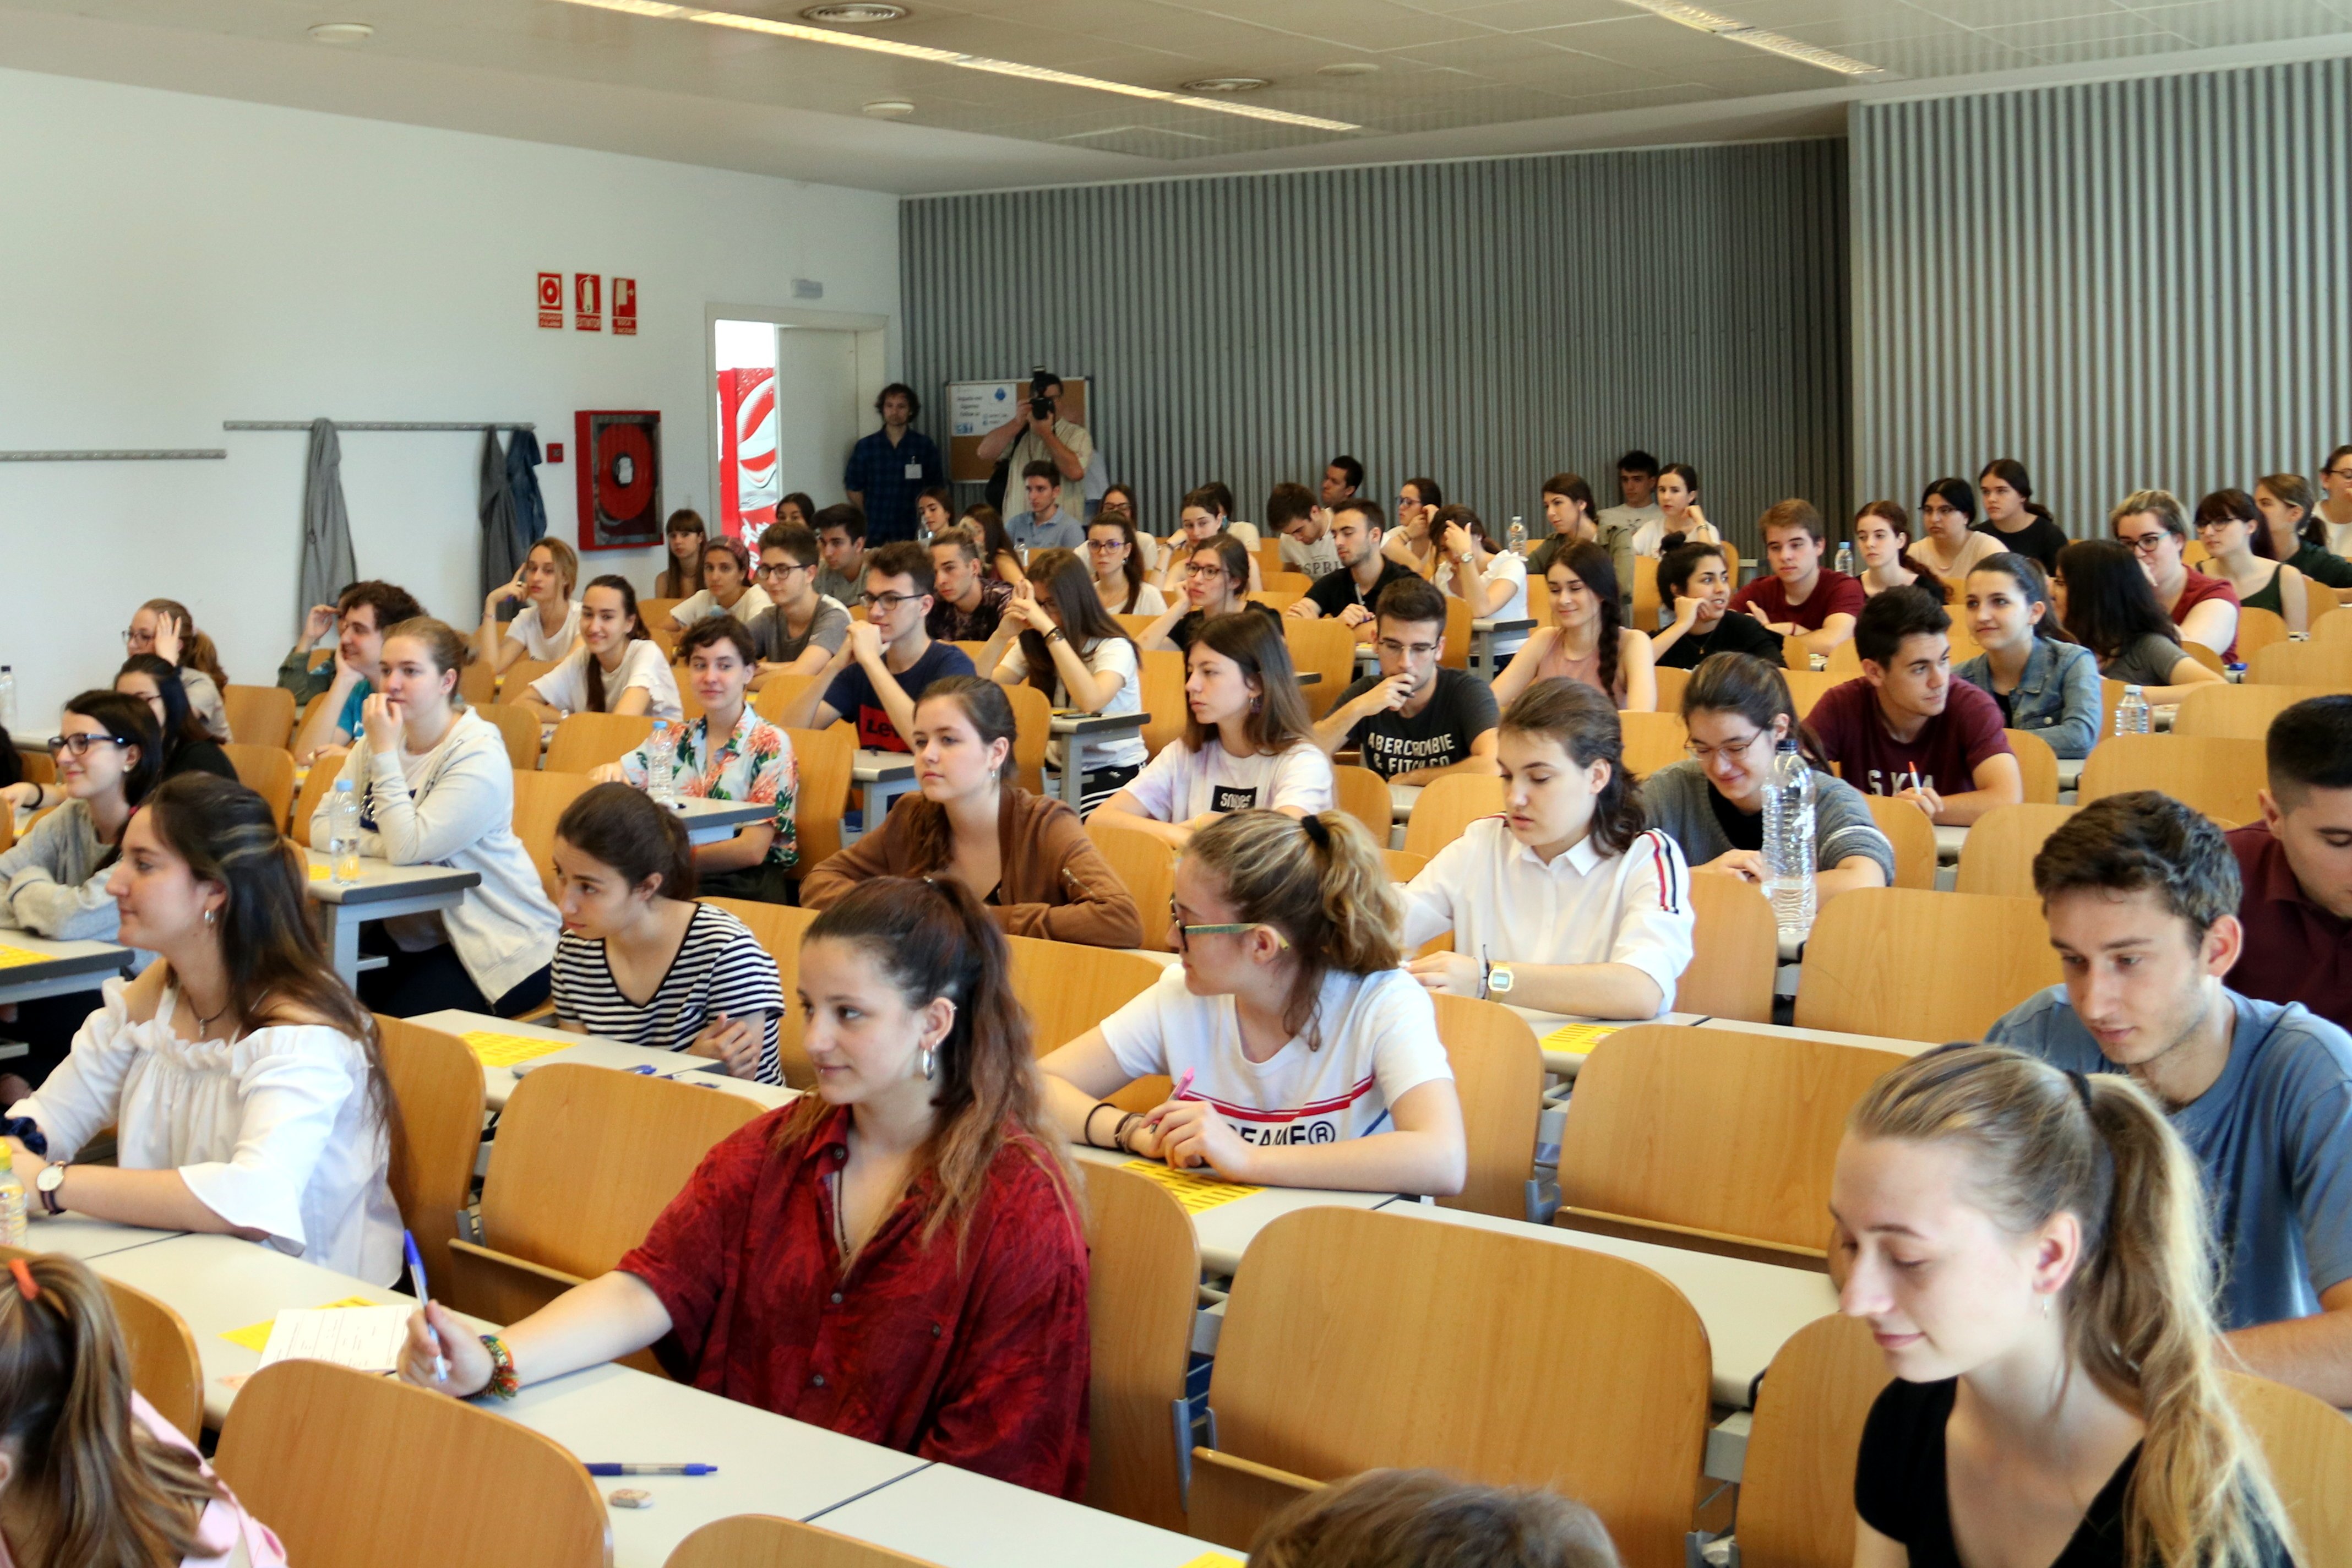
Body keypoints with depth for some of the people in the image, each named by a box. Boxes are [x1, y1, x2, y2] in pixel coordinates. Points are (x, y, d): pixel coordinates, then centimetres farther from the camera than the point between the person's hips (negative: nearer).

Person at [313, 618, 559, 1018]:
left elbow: (408, 848, -24)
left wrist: (385, 753, -21)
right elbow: (322, 828, -3)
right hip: (412, 933, 6)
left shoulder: (479, 754, -15)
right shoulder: (378, 739, 6)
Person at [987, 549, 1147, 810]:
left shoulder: (1114, 647, -11)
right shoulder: (1033, 647, 7)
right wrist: (1002, 636, -18)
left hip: (1114, 772, -5)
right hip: (1058, 769, 5)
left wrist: (1049, 629, -33)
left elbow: (1091, 701, -33)